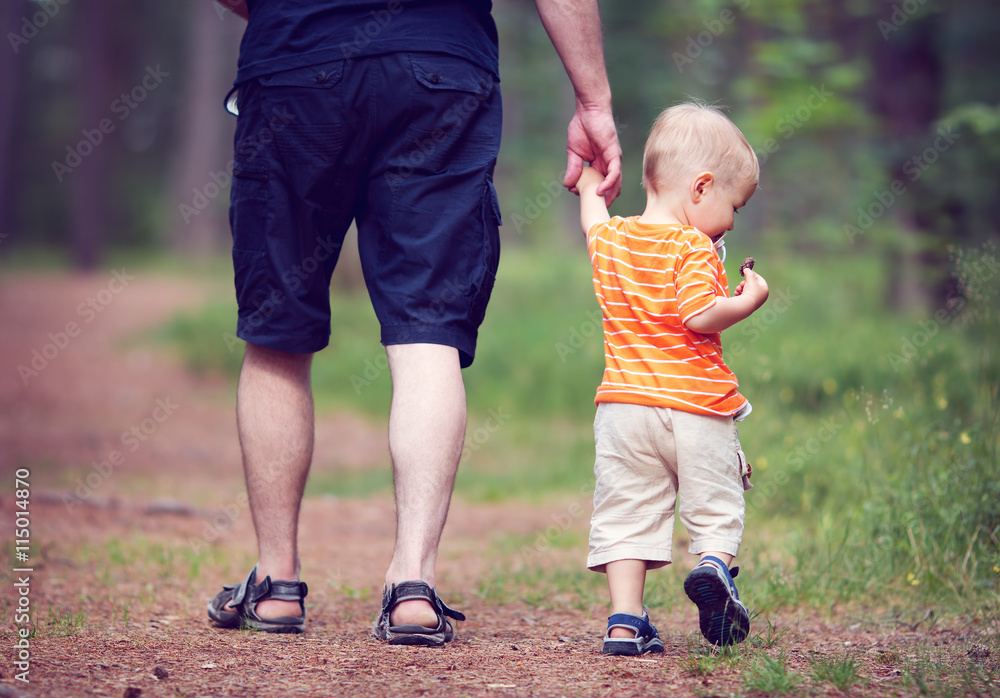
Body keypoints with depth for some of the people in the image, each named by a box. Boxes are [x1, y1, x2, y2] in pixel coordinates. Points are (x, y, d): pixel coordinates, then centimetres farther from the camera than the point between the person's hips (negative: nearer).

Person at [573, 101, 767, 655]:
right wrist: (748, 301, -8)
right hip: (695, 408, -4)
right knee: (715, 505, 10)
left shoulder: (608, 239, 9)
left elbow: (592, 218, 33)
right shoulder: (693, 248, -11)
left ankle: (625, 622, -2)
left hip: (623, 404, 4)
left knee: (624, 514, 4)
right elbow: (699, 315, -23)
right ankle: (713, 564, -17)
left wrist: (590, 187, 53)